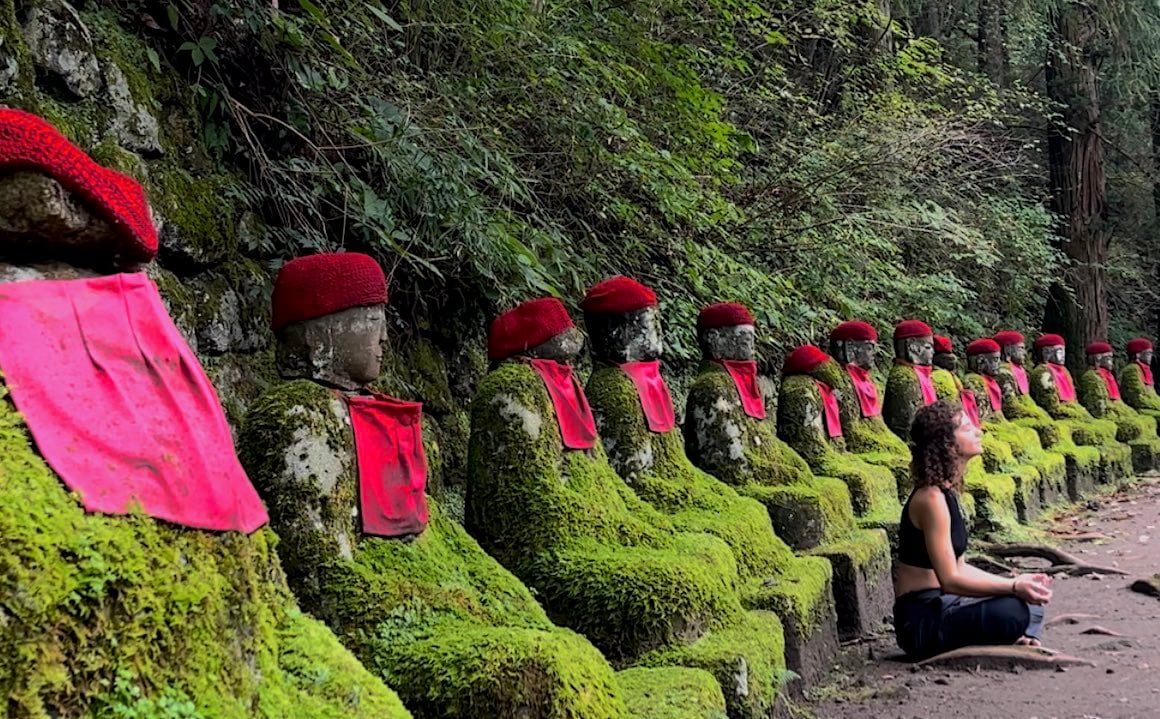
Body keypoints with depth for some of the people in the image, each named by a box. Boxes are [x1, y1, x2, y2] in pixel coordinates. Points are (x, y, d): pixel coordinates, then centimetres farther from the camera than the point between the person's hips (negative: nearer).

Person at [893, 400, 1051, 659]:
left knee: (1031, 600, 12)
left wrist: (1014, 583, 5)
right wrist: (1012, 586, -22)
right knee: (1015, 612, -27)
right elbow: (950, 580, -22)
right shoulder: (931, 499, -20)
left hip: (940, 605, 10)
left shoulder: (946, 491, 10)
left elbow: (957, 567, 12)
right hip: (922, 620, -10)